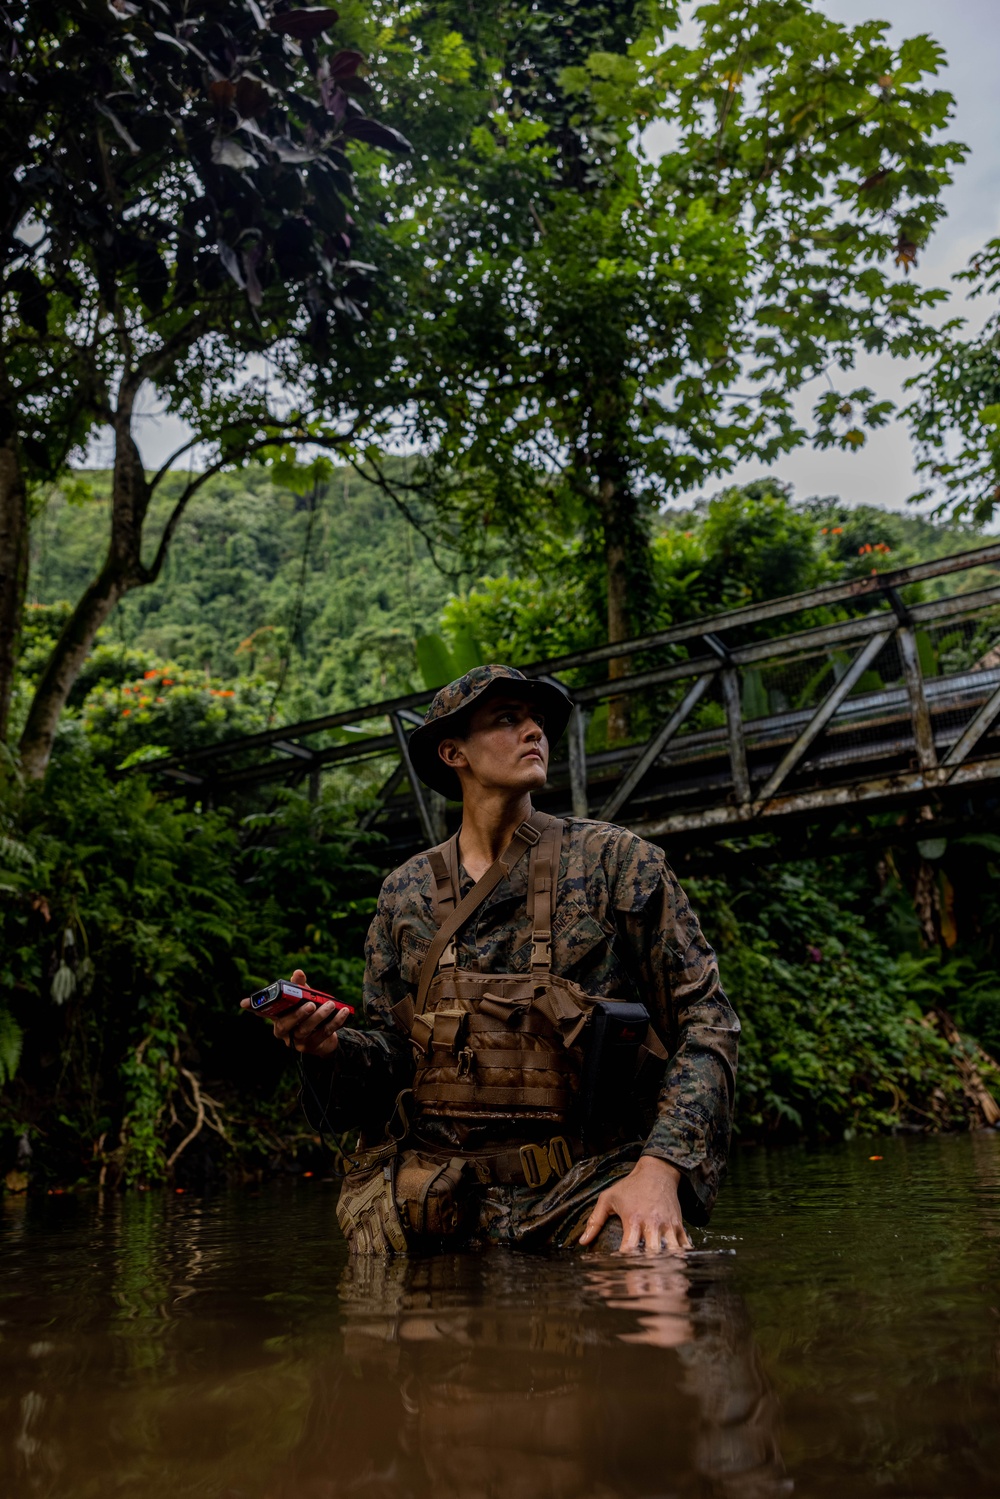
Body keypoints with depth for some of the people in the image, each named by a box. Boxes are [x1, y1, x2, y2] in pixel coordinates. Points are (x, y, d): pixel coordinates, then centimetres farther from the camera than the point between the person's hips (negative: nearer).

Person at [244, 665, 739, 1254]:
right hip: (432, 1176, 3)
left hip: (583, 1178, -2)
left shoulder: (615, 860, -1)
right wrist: (328, 1047, -9)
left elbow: (705, 1018, -3)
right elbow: (394, 1052, 14)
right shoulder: (406, 891, 9)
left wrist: (661, 1167, -17)